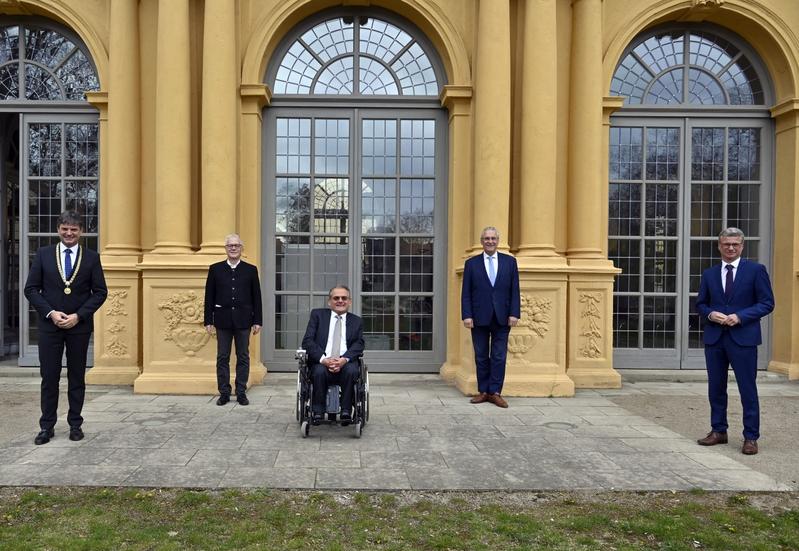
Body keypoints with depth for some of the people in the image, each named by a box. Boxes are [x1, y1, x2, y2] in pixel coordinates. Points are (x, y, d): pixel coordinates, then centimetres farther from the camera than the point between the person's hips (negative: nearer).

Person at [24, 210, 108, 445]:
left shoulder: (91, 257, 1)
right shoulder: (43, 254, 4)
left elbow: (100, 292, -1)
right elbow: (31, 288, 2)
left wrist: (78, 315, -10)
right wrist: (51, 313, -10)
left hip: (79, 325, 0)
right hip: (49, 324, 0)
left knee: (77, 377, 8)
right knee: (49, 377, 4)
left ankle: (75, 424, 19)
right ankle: (47, 426, 15)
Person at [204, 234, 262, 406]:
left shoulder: (251, 270, 5)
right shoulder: (215, 269, 6)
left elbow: (256, 297, 5)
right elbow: (209, 297, 5)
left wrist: (257, 321, 0)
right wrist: (208, 320, 0)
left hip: (243, 320, 0)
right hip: (222, 320, 0)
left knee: (243, 357, 5)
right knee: (222, 357, 5)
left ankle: (241, 392, 13)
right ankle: (224, 393, 14)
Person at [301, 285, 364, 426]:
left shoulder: (356, 321, 17)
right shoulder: (317, 314, 13)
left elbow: (358, 345, 2)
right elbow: (307, 341, 1)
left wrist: (345, 359, -19)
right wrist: (323, 359, -16)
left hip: (346, 363, 1)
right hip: (321, 362, 0)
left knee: (351, 371, -32)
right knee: (319, 371, -33)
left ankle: (346, 412, -23)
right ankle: (317, 413, -20)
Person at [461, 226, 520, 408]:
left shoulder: (510, 261, 7)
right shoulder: (471, 263, 5)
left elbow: (514, 290, 5)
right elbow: (466, 293, 1)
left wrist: (514, 313, -4)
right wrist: (466, 315, -7)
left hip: (502, 318, 0)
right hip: (479, 318, 0)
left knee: (499, 357, 1)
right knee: (481, 357, 7)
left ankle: (495, 392, 9)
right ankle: (483, 391, 15)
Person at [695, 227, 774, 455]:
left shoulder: (756, 270, 1)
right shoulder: (709, 274, 11)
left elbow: (767, 303, -3)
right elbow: (700, 304, 14)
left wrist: (739, 316, -14)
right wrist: (710, 314, -8)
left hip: (743, 338, -4)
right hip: (714, 338, 4)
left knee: (747, 389, 1)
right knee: (716, 388, 11)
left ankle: (751, 437, 11)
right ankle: (718, 431, 24)